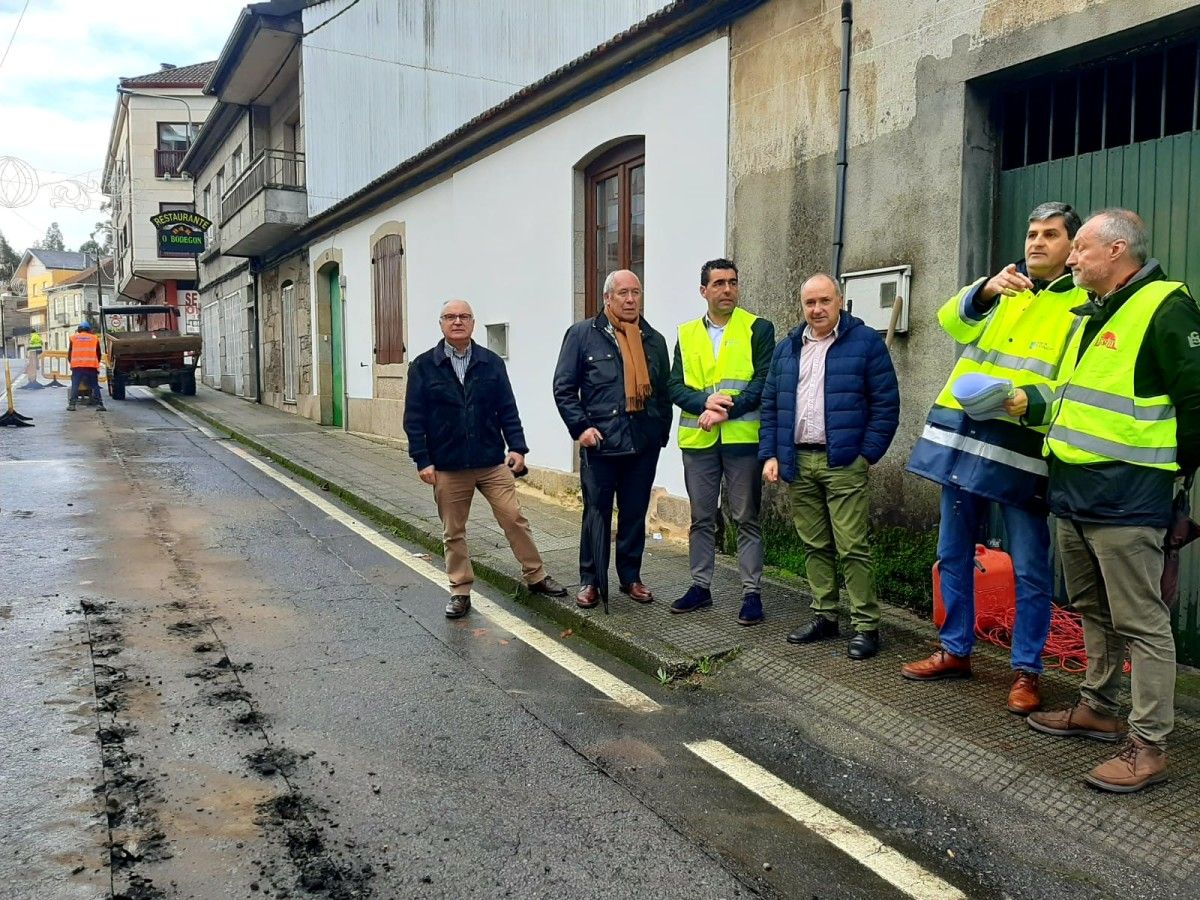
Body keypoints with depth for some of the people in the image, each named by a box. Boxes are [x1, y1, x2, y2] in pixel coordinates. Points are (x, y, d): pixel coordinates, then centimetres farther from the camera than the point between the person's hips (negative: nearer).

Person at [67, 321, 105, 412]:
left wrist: (70, 363, 30)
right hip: (91, 366, 0)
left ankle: (71, 405, -2)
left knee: (74, 386, 5)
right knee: (95, 386, 4)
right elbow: (99, 354, 17)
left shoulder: (73, 338, 13)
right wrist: (97, 364, 31)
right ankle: (99, 404, -5)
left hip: (77, 366, 0)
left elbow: (70, 353, 15)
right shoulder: (95, 338, 13)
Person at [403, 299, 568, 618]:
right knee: (453, 532, 9)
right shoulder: (424, 366, 0)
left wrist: (517, 447, -5)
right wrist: (422, 460, -7)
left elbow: (508, 410, 5)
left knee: (514, 519, 2)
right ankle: (460, 592, 22)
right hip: (447, 467, -1)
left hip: (492, 462, 1)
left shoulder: (491, 363, 4)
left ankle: (536, 577, 19)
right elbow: (414, 418, -2)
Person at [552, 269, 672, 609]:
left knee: (635, 514, 11)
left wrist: (661, 432, 9)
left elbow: (663, 392, 16)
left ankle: (630, 577, 25)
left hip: (644, 445, 4)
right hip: (600, 443, -3)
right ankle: (590, 581, 17)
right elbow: (564, 387, -1)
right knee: (596, 514, 4)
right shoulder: (583, 334, 0)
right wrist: (581, 427, -9)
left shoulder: (654, 340, 12)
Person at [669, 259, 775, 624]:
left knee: (747, 519, 3)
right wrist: (705, 401, -16)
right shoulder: (686, 334, 10)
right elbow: (675, 385, 3)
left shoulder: (757, 328, 1)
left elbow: (764, 382, -8)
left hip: (743, 437, -3)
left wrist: (727, 410, -17)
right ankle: (700, 586, 24)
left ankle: (752, 593, 12)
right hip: (698, 439, 3)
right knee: (701, 518, 12)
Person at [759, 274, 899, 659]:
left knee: (853, 549, -5)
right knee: (814, 546, 11)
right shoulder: (787, 349, 14)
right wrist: (770, 455, 6)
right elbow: (770, 406, 15)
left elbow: (886, 404, -4)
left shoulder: (866, 342, -1)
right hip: (798, 462, 5)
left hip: (844, 463, -5)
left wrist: (867, 455, -9)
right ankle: (824, 616, 21)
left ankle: (865, 626, 4)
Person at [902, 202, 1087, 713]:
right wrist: (987, 290, -23)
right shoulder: (1001, 288, 16)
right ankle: (956, 650, 26)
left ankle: (1026, 670, 14)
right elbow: (953, 321, -4)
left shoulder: (1082, 306, 3)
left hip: (1021, 447, -4)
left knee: (1029, 568, 1)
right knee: (953, 554, 12)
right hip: (962, 437, 5)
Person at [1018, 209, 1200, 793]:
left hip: (1126, 497, -9)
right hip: (1073, 491, 10)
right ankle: (1097, 709, 33)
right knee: (1093, 611, 19)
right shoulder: (1093, 313, 18)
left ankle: (1148, 746, 6)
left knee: (1140, 621, -2)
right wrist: (1030, 403, 7)